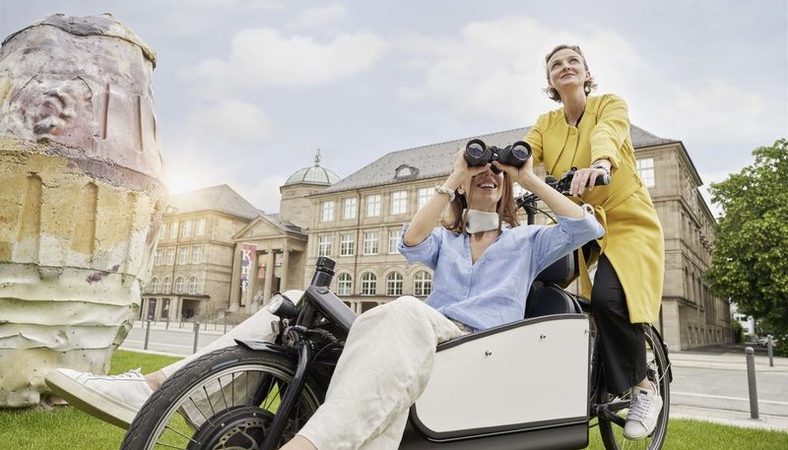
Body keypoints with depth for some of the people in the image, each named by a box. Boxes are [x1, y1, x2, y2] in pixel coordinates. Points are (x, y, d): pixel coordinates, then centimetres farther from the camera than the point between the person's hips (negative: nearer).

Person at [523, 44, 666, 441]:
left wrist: (600, 163, -51)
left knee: (608, 297, -28)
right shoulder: (545, 124, 7)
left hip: (626, 221, -4)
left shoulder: (611, 104, -4)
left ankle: (643, 388, -4)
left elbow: (607, 133, -28)